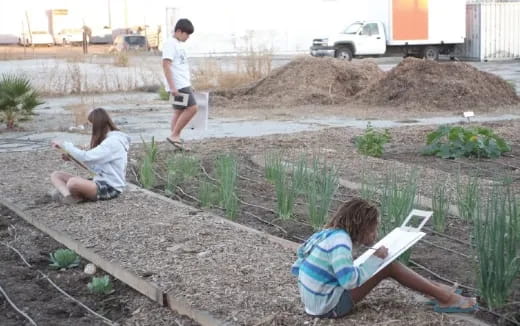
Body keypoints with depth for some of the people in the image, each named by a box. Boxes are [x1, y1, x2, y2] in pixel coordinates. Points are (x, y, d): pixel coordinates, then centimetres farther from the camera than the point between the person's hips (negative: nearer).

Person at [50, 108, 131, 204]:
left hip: (110, 188, -11)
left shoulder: (113, 142, -15)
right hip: (100, 182, 11)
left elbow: (86, 157, -21)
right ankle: (68, 196, -26)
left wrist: (65, 145, -9)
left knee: (73, 182, -38)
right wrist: (71, 157, 5)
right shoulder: (106, 139, 17)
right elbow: (95, 165, 15)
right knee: (56, 175, 0)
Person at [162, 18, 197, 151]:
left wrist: (189, 85, 22)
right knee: (192, 108, -14)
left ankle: (176, 140, 10)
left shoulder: (179, 45, 18)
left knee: (179, 111, 9)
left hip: (183, 84, 10)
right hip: (178, 85, -10)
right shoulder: (170, 44, -11)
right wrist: (172, 87, -23)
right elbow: (166, 65, -18)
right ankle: (174, 135, -8)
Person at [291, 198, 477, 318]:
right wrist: (375, 259, -16)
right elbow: (350, 280, -28)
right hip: (330, 306, -9)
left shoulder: (326, 235, 8)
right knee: (389, 266, -9)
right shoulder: (339, 240, -20)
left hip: (316, 302, 9)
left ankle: (434, 289, 21)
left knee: (384, 264, 15)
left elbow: (296, 268, 12)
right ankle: (445, 298, -1)